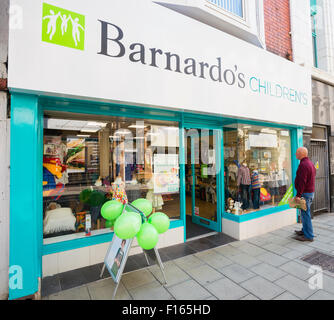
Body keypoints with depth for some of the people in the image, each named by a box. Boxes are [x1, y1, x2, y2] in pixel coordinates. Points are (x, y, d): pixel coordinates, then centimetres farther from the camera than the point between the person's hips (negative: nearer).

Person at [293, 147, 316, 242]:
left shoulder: (303, 164, -19)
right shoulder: (310, 163, 15)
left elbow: (302, 182, -24)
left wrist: (298, 195, -22)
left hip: (305, 193, -10)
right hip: (311, 191, 10)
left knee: (305, 214, -3)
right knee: (305, 213, 19)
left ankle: (308, 236, 4)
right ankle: (305, 231, 30)